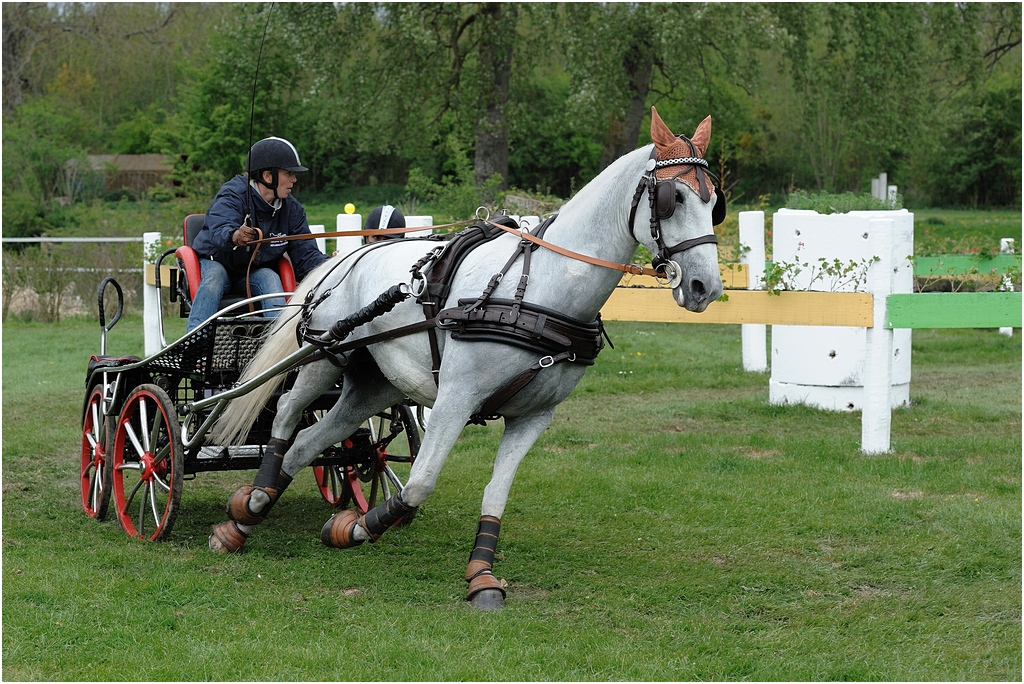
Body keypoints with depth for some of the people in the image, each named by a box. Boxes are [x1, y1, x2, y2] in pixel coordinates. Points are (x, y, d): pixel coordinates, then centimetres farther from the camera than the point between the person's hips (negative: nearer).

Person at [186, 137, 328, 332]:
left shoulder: (292, 209, -4)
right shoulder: (233, 195, -21)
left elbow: (305, 253, -6)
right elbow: (219, 230, -41)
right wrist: (234, 237, -66)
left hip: (255, 273, 4)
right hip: (214, 263, -4)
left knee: (270, 278, -28)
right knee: (215, 276, -35)